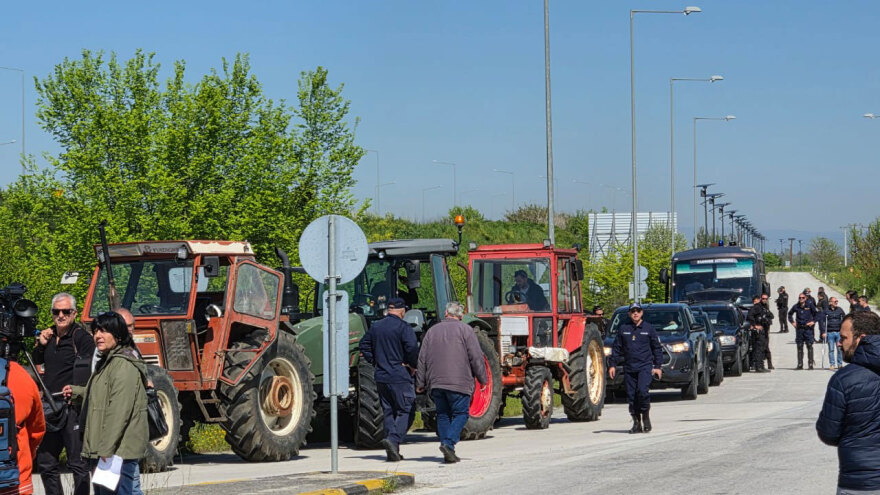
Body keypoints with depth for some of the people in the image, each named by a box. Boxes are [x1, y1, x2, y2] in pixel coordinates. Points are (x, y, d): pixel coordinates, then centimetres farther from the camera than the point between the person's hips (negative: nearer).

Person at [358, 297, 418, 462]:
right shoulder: (403, 327, -10)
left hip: (381, 377, 6)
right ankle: (393, 439, -22)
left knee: (388, 412, 11)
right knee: (406, 411, -1)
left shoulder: (376, 327, 10)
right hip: (400, 377, -6)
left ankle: (392, 452, 9)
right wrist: (413, 365, -5)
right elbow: (412, 348, -20)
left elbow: (364, 345, 14)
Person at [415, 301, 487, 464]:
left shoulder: (432, 331, 12)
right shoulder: (465, 330, 0)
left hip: (435, 383, 4)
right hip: (459, 383, -4)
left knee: (443, 415, 11)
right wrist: (482, 379, 4)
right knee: (461, 414, 2)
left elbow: (422, 359, 11)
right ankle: (448, 443, -18)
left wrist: (420, 383, 16)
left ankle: (448, 452, 6)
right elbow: (476, 357, -5)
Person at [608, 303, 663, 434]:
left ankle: (646, 417, -2)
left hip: (645, 366, -3)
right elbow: (616, 348, 14)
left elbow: (657, 348, 8)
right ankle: (636, 424, 10)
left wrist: (658, 366, 2)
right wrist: (612, 364, 7)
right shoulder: (623, 329, 10)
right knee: (631, 396, 2)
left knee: (643, 391, -21)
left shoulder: (649, 328, 5)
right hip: (629, 368, 3)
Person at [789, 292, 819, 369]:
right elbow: (790, 314, 23)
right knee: (799, 347, 4)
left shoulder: (809, 305, -2)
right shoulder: (796, 307, 6)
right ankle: (800, 364, 7)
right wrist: (792, 322, 14)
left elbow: (816, 313, 7)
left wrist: (813, 321, -2)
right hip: (799, 328, 3)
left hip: (808, 328, -3)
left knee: (809, 346, -4)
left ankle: (811, 364, -2)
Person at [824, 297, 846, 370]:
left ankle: (840, 364, 10)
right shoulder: (826, 311, 1)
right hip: (830, 332, -1)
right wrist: (823, 332, -6)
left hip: (839, 332, 1)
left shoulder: (839, 310, 8)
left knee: (839, 349, 2)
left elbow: (844, 319, 12)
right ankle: (832, 364, 5)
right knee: (831, 349, 0)